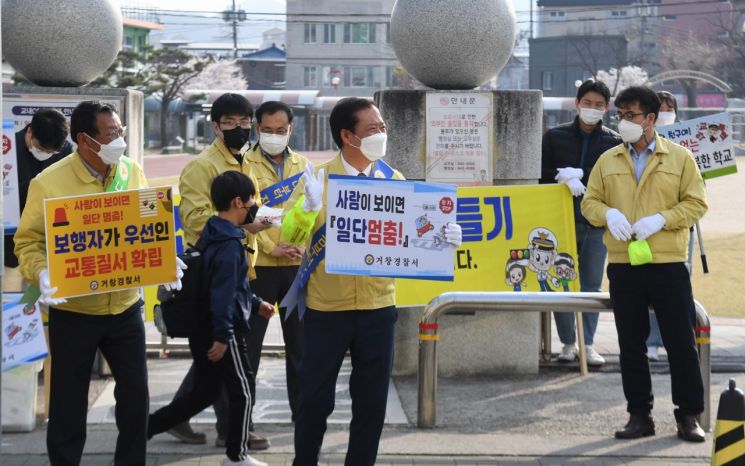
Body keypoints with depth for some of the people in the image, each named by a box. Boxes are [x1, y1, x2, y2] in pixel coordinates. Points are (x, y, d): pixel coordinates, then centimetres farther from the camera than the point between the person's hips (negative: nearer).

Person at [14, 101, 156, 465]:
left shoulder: (132, 172, 0)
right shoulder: (48, 183, -14)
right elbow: (28, 242, -9)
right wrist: (43, 274, -27)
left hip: (125, 308, 4)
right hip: (72, 312, -4)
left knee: (135, 394, 12)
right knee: (68, 403, 6)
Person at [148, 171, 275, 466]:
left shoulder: (211, 235, 11)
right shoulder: (230, 244, -19)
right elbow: (223, 293, -24)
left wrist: (255, 304, 26)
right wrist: (223, 336, -23)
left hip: (202, 328, 9)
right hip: (220, 331, -9)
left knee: (204, 392, 15)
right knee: (241, 393, 6)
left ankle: (143, 428, 12)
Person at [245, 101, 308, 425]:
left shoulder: (303, 165, 11)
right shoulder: (245, 165, -2)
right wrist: (271, 247, -17)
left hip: (298, 264, 4)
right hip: (258, 264, -4)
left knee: (299, 338, 10)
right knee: (250, 339, 1)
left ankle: (301, 407, 19)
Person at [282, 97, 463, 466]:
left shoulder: (393, 180, 4)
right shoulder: (317, 178, -4)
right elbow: (289, 236, -10)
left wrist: (443, 236, -17)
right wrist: (309, 205, -28)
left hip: (377, 308, 2)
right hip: (326, 308, -2)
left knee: (371, 400, 8)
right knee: (315, 396, 5)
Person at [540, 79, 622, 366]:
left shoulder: (615, 143, 6)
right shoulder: (555, 136, 8)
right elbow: (543, 174, 3)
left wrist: (578, 175, -16)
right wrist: (567, 181, -15)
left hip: (596, 223, 0)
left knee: (592, 285, 1)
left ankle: (588, 344, 5)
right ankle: (568, 342, 12)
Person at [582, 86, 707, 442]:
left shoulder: (679, 158, 3)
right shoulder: (608, 161, 11)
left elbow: (696, 203, -1)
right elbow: (589, 202, 10)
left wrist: (661, 219, -15)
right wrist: (608, 213, -12)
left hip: (668, 264, -3)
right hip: (623, 265, 3)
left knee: (681, 342, 0)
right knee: (631, 345, 8)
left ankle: (688, 416, 10)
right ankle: (639, 416, 17)